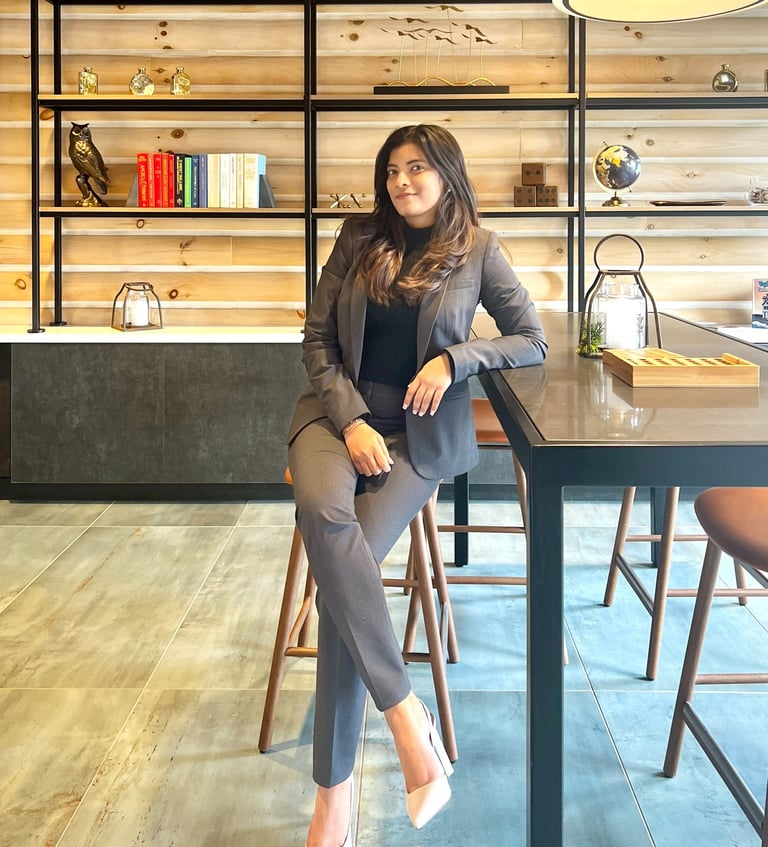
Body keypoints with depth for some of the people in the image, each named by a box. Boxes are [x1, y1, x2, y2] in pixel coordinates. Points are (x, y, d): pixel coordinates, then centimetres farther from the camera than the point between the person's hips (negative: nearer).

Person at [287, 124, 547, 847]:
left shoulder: (476, 250, 4)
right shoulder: (359, 239, 8)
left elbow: (532, 341, 7)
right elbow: (316, 340, 7)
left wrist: (456, 358, -10)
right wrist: (351, 421, -8)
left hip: (419, 432, -2)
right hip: (340, 413, 2)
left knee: (345, 573, -25)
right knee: (321, 509, -35)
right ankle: (406, 717, -30)